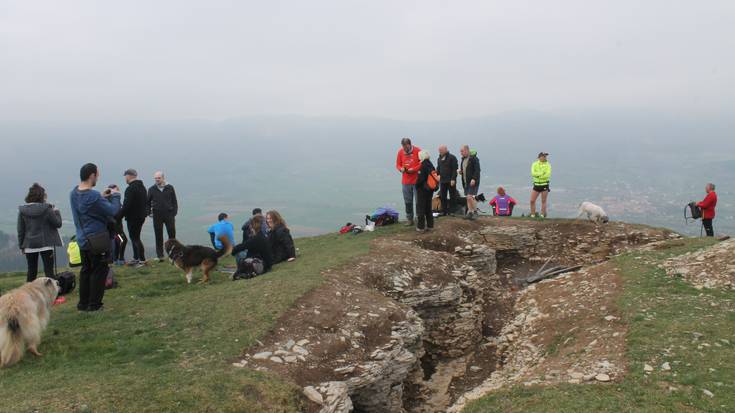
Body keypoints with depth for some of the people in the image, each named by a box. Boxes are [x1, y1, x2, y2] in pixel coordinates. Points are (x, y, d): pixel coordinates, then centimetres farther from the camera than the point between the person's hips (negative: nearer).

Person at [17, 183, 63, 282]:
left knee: (31, 271, 13)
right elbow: (58, 224, -5)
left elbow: (20, 230, 3)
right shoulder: (46, 209, -12)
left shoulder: (22, 210, -2)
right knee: (49, 270, 2)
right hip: (46, 244, -3)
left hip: (29, 245, 3)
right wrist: (56, 212, 10)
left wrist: (22, 245, 10)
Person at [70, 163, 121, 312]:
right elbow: (113, 211, -19)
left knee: (86, 270, 18)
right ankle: (94, 304, 8)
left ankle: (83, 303, 24)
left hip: (82, 239, 8)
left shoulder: (74, 193, 3)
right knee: (99, 271, 4)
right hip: (96, 239, -8)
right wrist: (115, 196, -4)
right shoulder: (93, 196, -24)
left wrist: (102, 197, 10)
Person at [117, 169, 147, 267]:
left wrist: (118, 217, -20)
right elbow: (146, 202, 19)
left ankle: (142, 260, -2)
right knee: (135, 237, 18)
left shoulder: (130, 189, -19)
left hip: (133, 217, -10)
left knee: (135, 238, -4)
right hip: (141, 216, 10)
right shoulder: (142, 187, 12)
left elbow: (126, 206, -24)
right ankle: (136, 258, 26)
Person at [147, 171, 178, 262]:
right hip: (157, 215, 0)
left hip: (169, 214, 0)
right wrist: (149, 212, 2)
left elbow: (174, 201, 7)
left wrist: (174, 213, -1)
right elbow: (148, 202, 14)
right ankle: (160, 255, 9)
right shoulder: (152, 189, 5)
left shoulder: (170, 188, 4)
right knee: (158, 236, 2)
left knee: (172, 234, 1)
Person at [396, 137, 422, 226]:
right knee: (408, 202, 9)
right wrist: (401, 169, -10)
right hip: (406, 181, 4)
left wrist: (413, 169, -16)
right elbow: (398, 164, 11)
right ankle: (410, 219, 19)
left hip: (417, 181, -4)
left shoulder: (417, 150, -7)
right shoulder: (400, 152, 4)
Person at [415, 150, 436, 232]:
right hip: (430, 190, 8)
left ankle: (421, 227, 5)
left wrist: (417, 186, -6)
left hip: (422, 190, -8)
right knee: (428, 208, 16)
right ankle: (430, 225, 21)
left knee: (420, 208, 2)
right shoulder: (431, 165, 5)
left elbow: (420, 179, -23)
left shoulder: (423, 166, -20)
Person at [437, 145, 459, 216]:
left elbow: (454, 169, -11)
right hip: (442, 180, 6)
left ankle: (452, 211, 5)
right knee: (442, 197, 6)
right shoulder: (439, 159, 14)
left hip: (451, 181, -6)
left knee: (452, 196, 0)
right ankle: (444, 211, 11)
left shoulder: (452, 158, -6)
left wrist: (453, 179, -17)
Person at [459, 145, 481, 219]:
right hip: (466, 182, 8)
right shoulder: (463, 159, 15)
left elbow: (477, 170, -17)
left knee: (470, 197, -15)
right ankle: (470, 213, 13)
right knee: (468, 198, 8)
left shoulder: (474, 159, -11)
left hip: (473, 182, -8)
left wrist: (474, 179, -26)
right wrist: (460, 171, 4)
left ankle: (475, 211, 1)